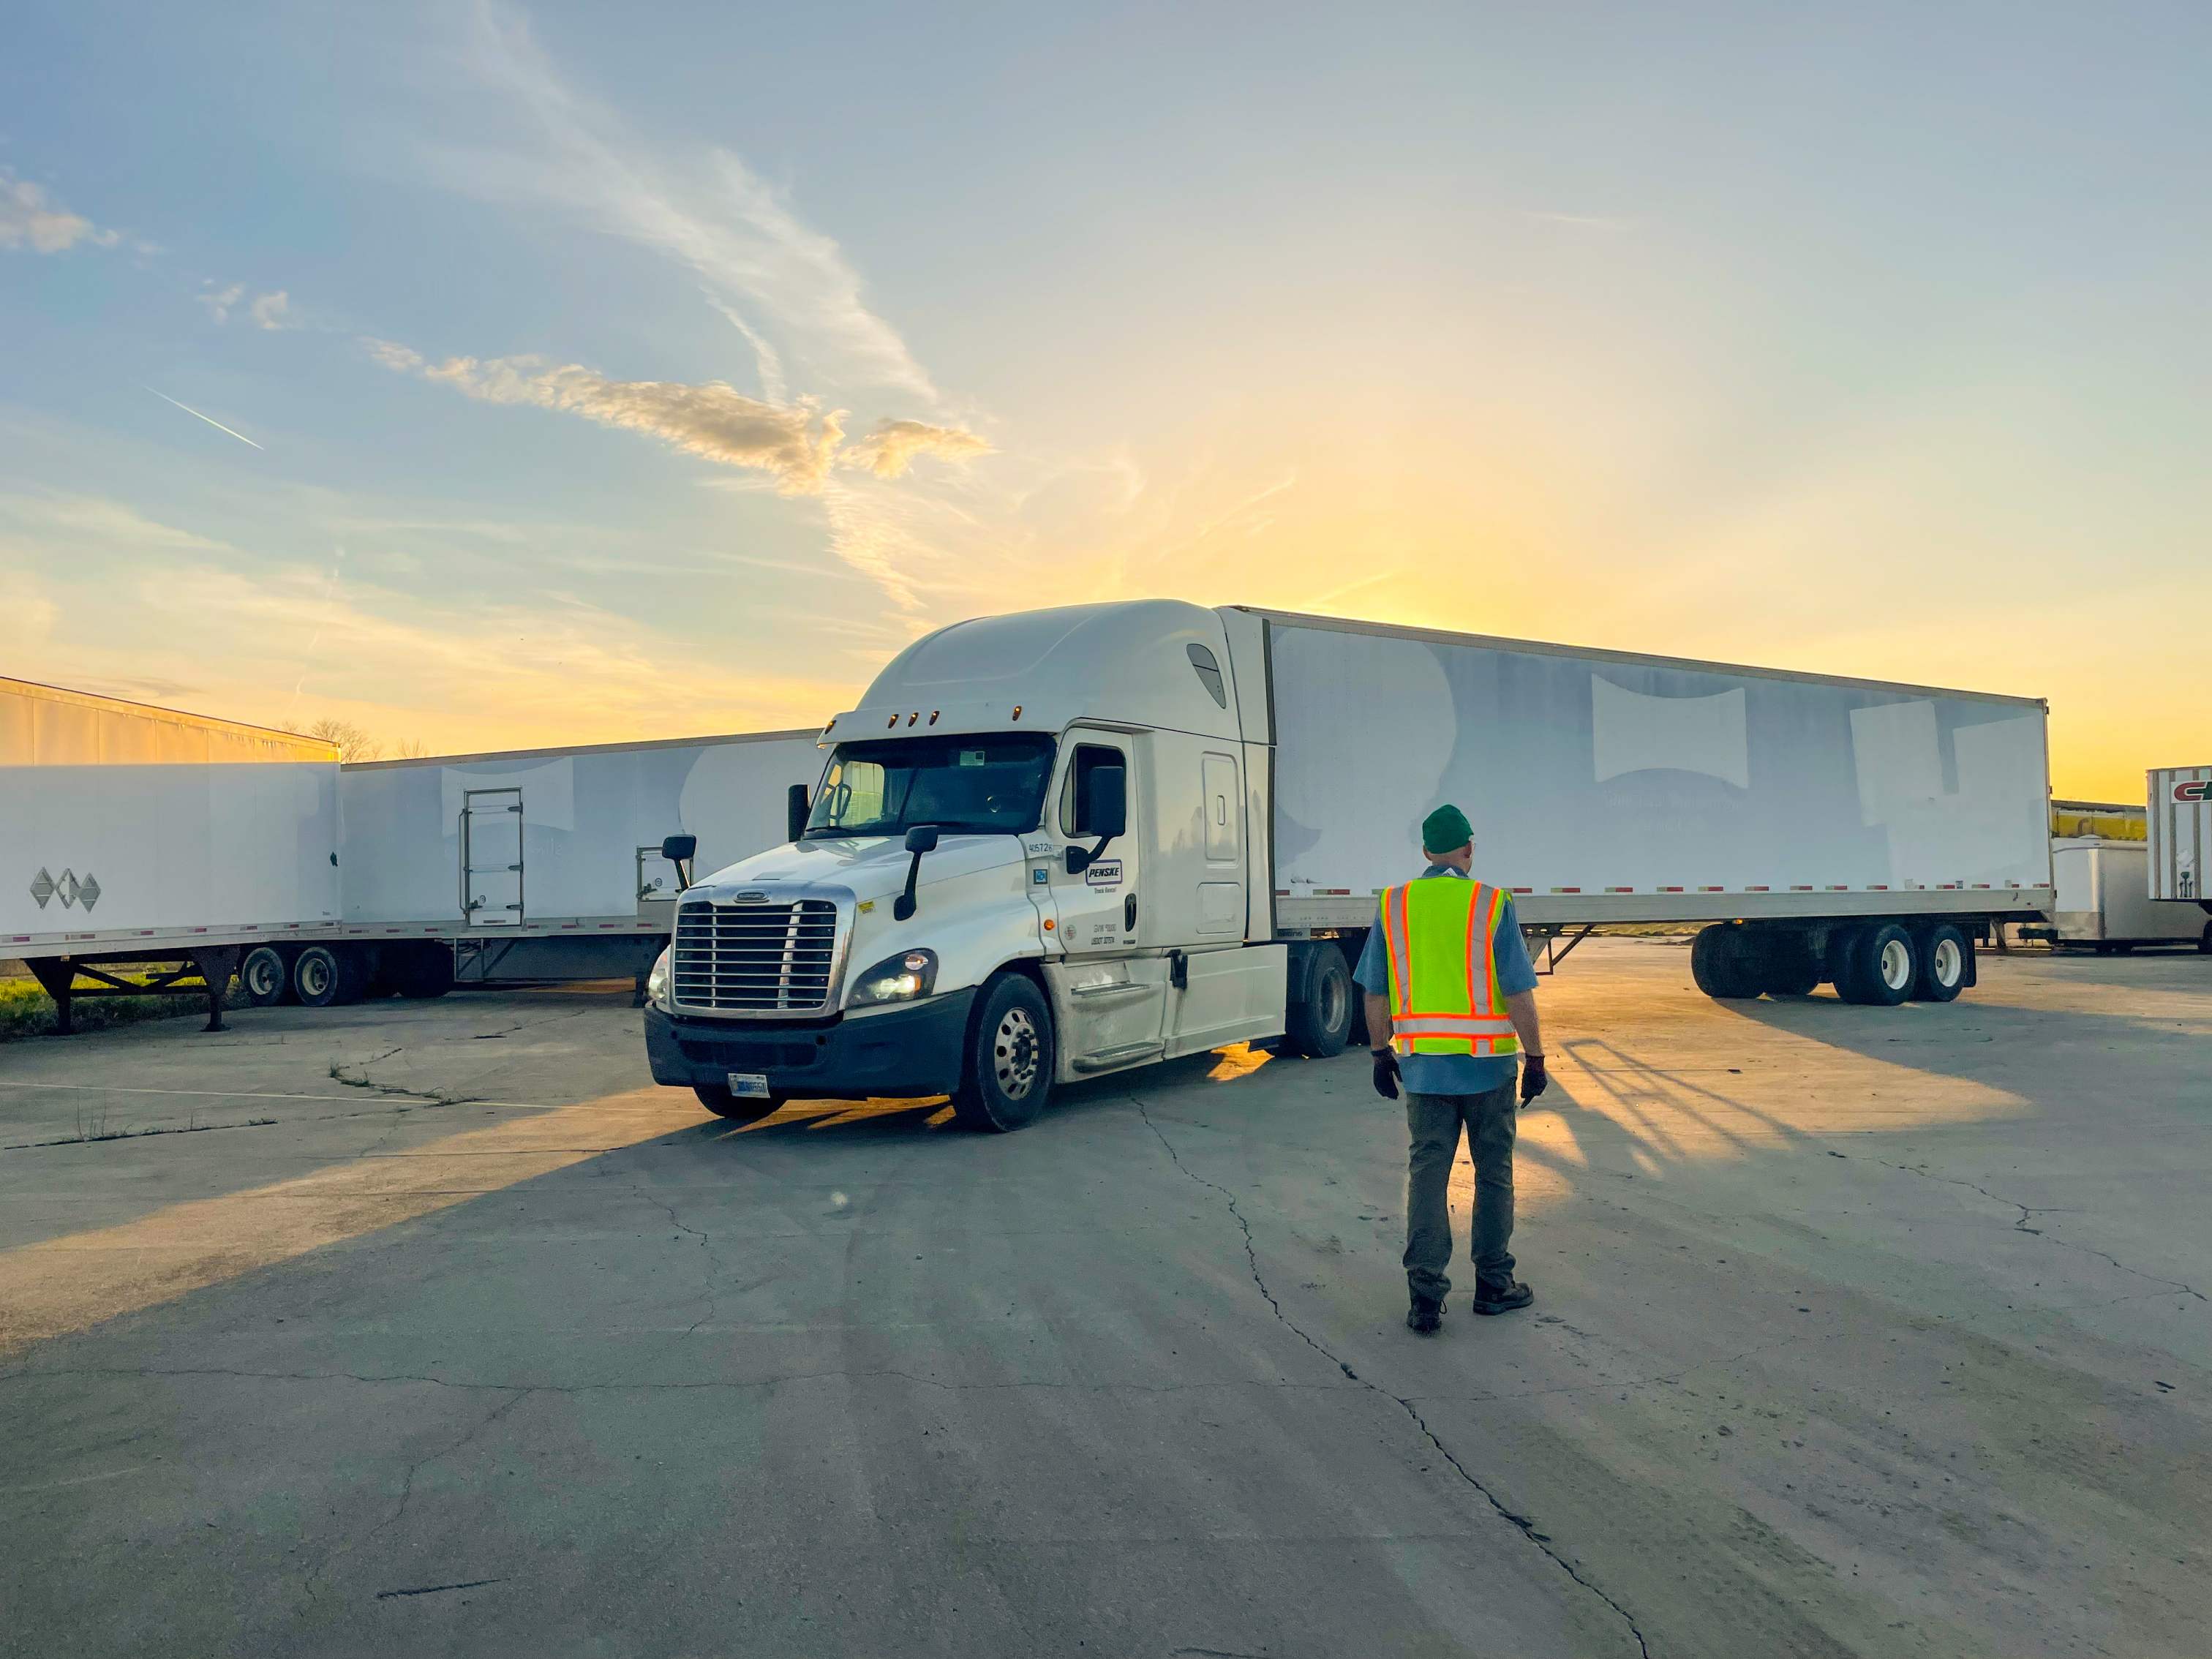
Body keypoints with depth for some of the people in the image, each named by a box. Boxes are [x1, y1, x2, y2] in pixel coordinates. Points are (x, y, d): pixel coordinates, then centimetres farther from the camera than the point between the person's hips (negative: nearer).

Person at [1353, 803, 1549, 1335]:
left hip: (1423, 1066, 2)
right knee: (1493, 1174, 13)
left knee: (1427, 1174, 6)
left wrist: (1382, 1055, 14)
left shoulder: (1393, 907, 0)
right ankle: (1493, 1285, 23)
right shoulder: (1492, 906, -9)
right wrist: (1535, 1060, -2)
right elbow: (1520, 994, -10)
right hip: (1488, 1066, -2)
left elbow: (1375, 993, 4)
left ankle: (1425, 1297, 3)